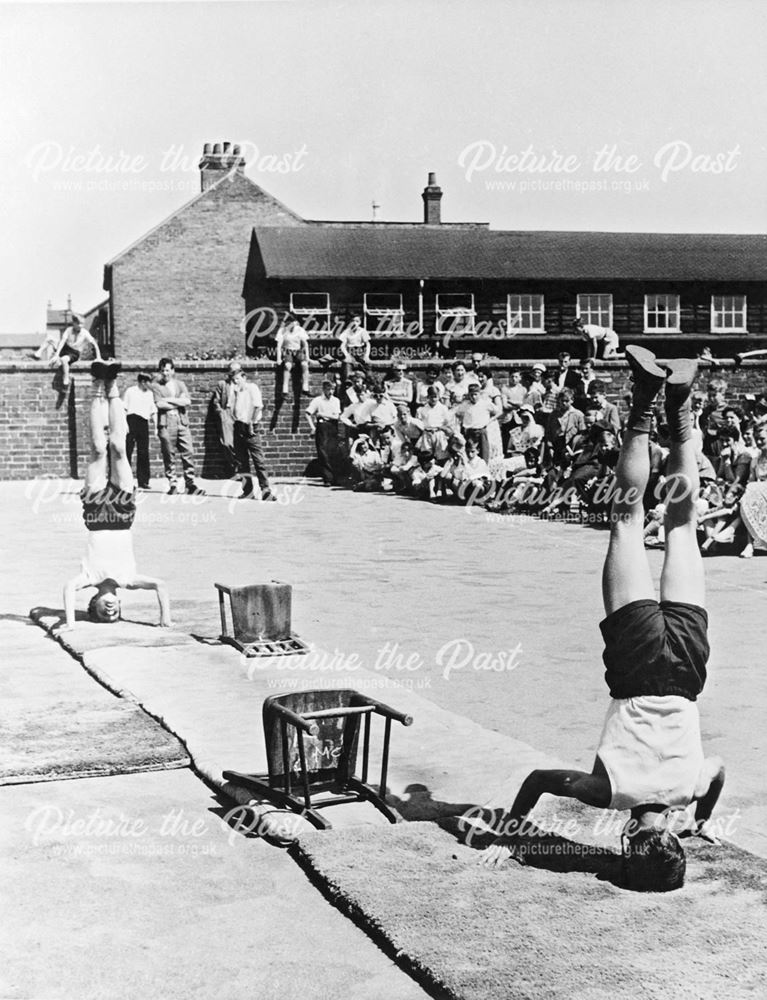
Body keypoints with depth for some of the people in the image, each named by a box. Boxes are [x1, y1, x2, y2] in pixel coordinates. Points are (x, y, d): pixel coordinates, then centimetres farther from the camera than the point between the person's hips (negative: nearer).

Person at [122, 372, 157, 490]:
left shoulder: (150, 394, 19)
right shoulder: (130, 391, 4)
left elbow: (153, 411, 22)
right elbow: (124, 409, 0)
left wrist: (155, 426, 14)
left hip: (144, 423, 5)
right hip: (131, 421, -4)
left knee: (143, 453, 3)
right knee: (127, 450, -6)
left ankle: (143, 481, 6)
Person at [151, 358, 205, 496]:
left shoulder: (180, 384, 17)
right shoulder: (156, 386, 6)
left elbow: (188, 402, 2)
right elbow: (159, 404, -9)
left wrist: (170, 400, -6)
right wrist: (179, 403, -2)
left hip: (182, 422, 3)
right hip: (166, 424, -3)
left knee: (188, 454, -5)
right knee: (168, 456, -2)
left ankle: (190, 485, -2)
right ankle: (172, 485, 5)